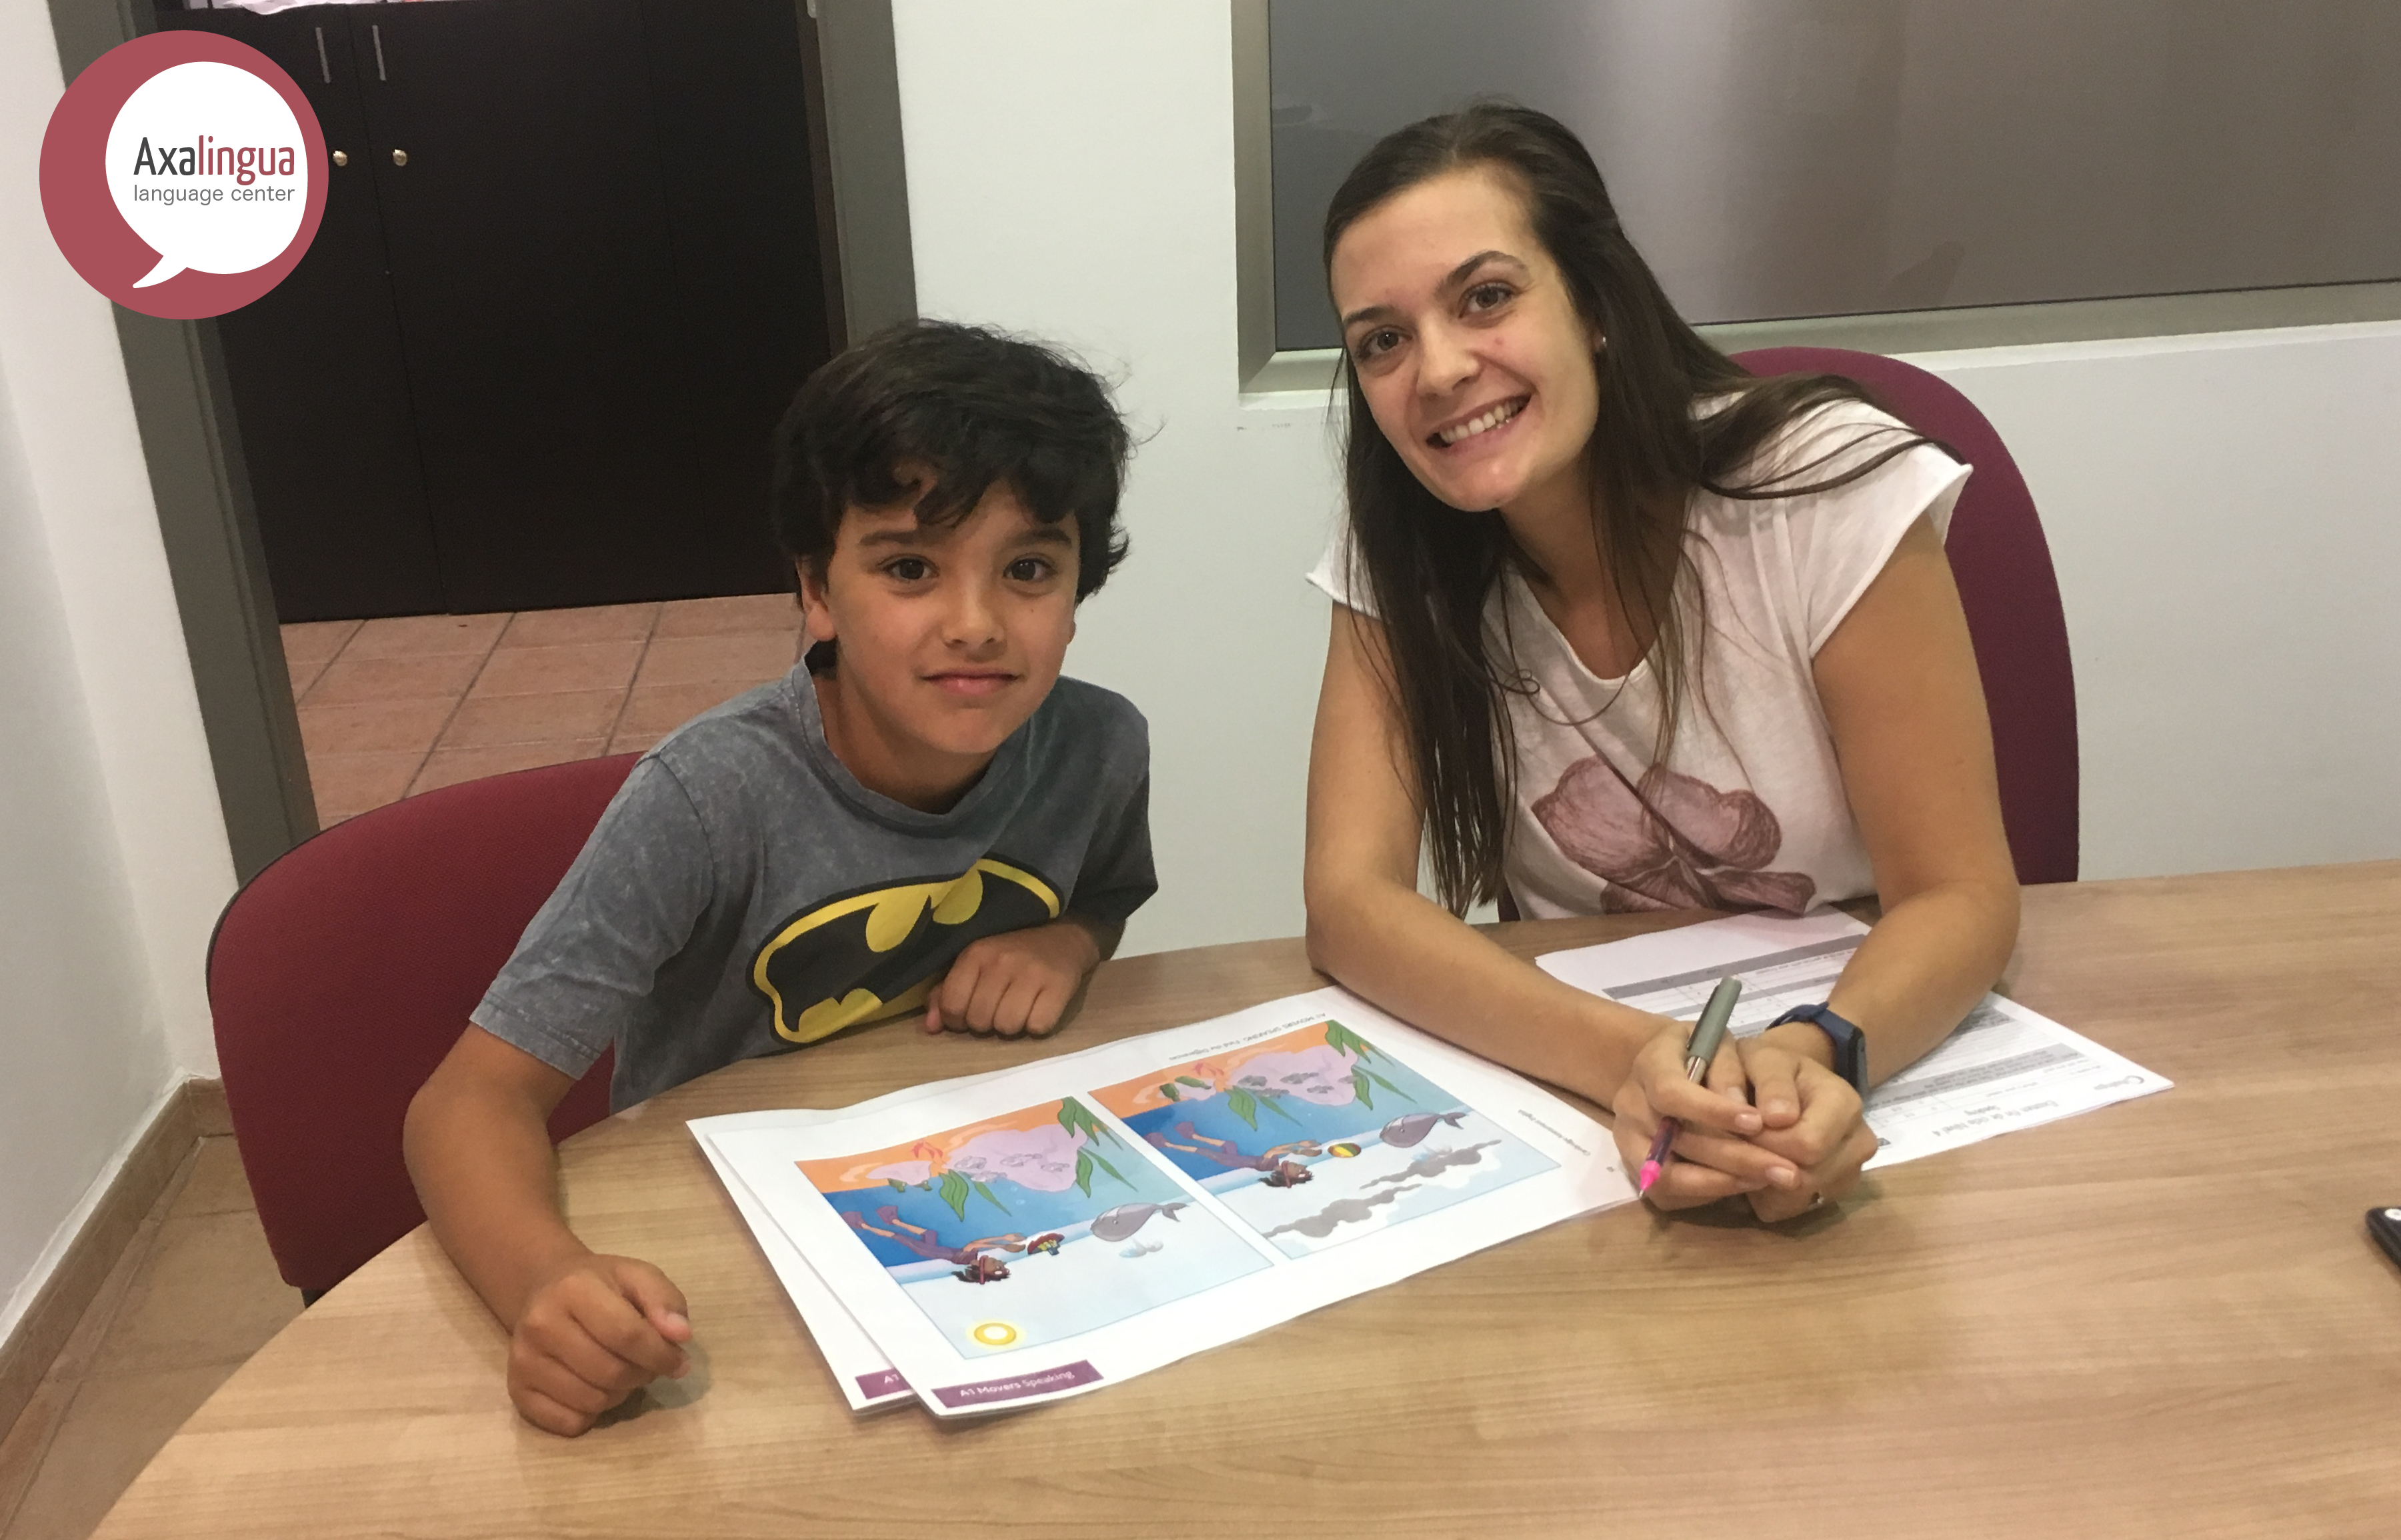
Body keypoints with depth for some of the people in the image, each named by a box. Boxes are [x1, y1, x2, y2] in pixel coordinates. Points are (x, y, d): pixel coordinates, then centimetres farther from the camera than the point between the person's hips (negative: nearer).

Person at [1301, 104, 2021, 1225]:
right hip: (1577, 1091, 2)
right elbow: (1350, 897, -17)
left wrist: (1819, 1055, -35)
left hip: (1869, 1056, -1)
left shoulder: (1828, 490, -16)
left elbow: (1960, 896, -14)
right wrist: (1632, 1059, -34)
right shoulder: (1399, 558, -8)